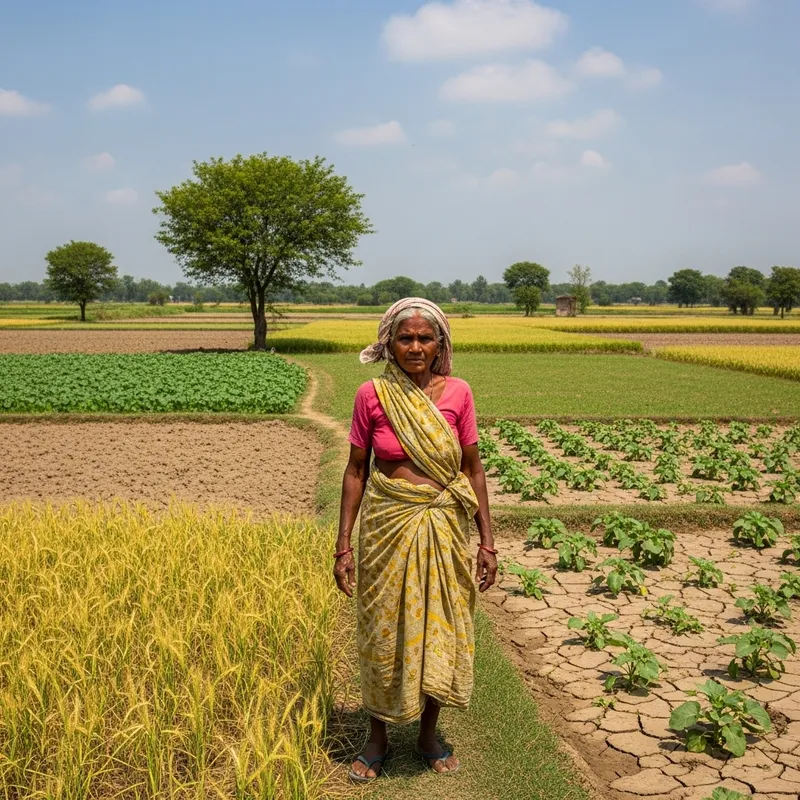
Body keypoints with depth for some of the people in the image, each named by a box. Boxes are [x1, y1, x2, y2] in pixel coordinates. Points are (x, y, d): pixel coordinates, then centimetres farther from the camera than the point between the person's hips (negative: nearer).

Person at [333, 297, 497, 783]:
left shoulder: (457, 393, -3)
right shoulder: (372, 395, -6)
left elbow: (474, 469, 2)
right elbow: (355, 470, -1)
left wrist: (487, 542, 1)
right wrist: (344, 545, -4)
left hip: (444, 528, 1)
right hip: (388, 526, -1)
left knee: (439, 630, 11)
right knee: (384, 631, 10)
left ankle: (429, 735, 32)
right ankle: (378, 739, 29)